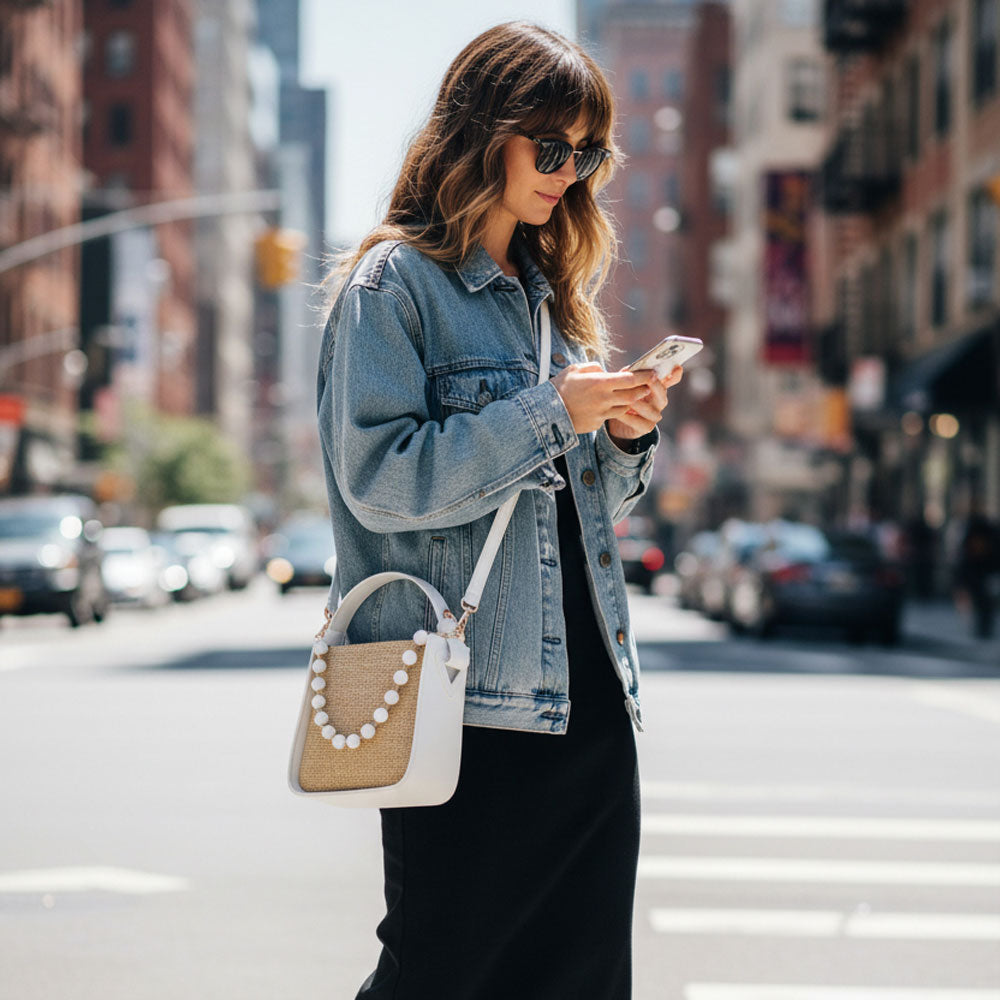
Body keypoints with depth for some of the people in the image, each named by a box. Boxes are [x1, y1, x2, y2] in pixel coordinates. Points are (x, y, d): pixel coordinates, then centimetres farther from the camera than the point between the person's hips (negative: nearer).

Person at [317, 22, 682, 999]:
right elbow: (380, 479, -16)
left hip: (587, 690, 7)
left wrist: (627, 432, 1)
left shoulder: (551, 290, 18)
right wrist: (551, 412, -16)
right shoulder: (393, 282, -4)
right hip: (465, 701, -7)